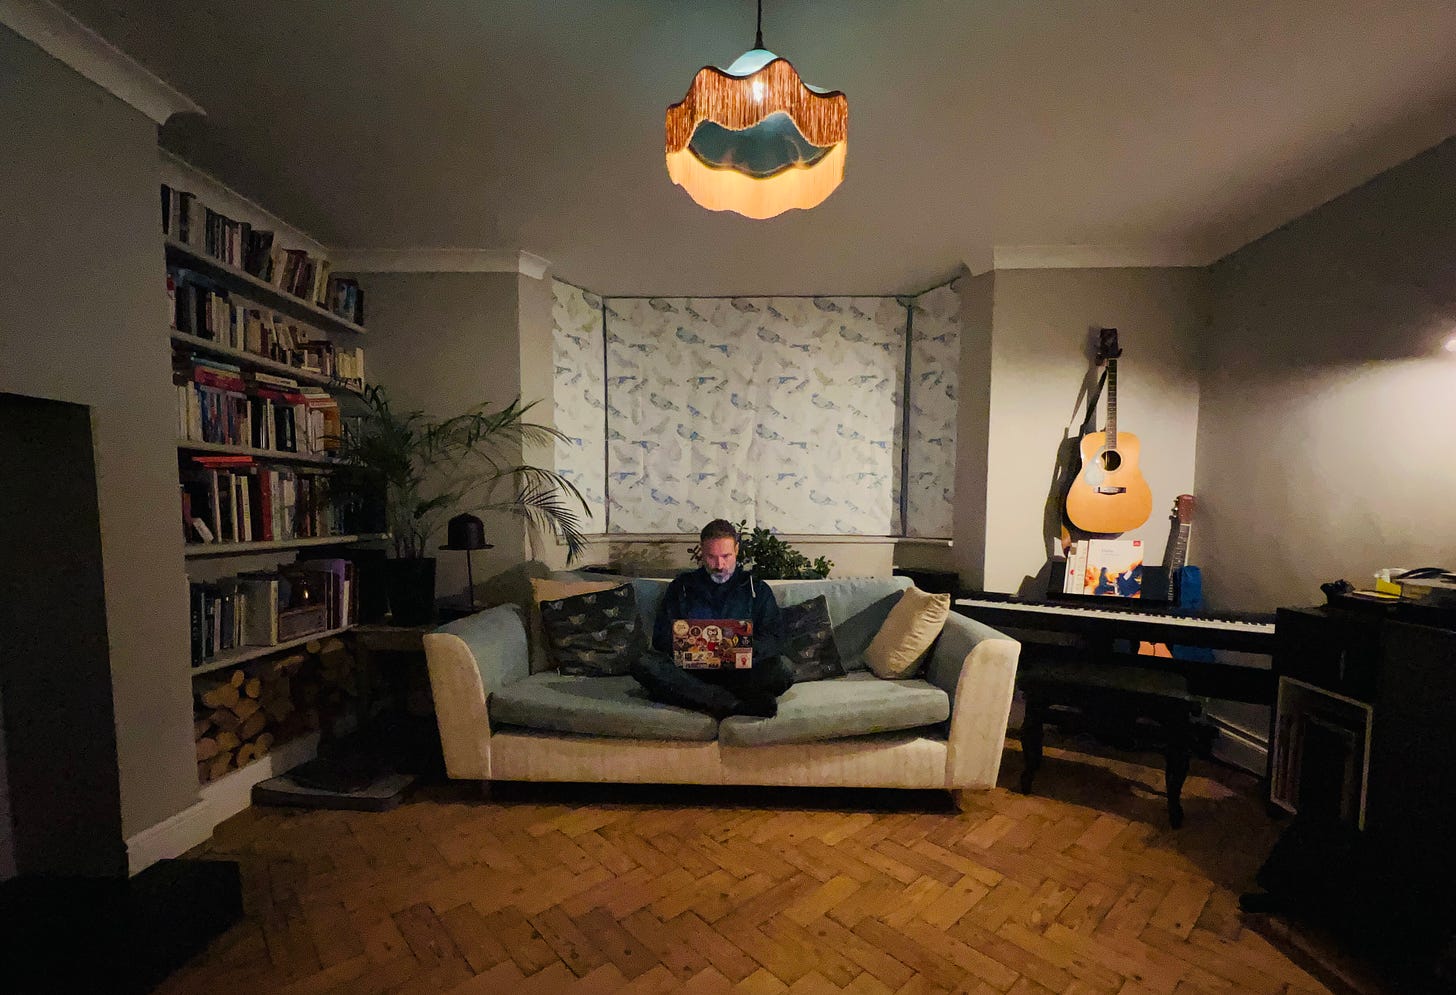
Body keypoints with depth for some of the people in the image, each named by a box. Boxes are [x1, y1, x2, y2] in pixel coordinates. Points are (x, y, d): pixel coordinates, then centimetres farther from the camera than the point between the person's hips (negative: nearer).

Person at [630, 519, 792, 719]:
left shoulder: (757, 589, 13)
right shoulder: (682, 586, 14)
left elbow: (775, 640, 5)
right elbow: (660, 637, 9)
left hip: (740, 673, -1)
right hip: (690, 671, 2)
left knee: (783, 670, -29)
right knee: (643, 664, -29)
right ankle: (736, 705, -34)